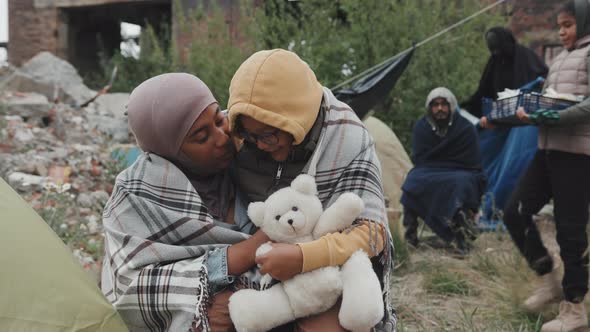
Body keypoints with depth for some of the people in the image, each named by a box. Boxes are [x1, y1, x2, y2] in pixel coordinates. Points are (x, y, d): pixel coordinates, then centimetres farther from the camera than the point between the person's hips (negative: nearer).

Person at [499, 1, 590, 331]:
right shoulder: (559, 60, 22)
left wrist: (555, 118, -25)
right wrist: (530, 113, 3)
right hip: (548, 149, 8)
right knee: (515, 212, 4)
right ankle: (549, 280, 19)